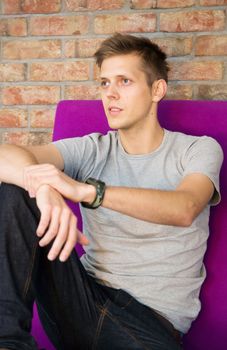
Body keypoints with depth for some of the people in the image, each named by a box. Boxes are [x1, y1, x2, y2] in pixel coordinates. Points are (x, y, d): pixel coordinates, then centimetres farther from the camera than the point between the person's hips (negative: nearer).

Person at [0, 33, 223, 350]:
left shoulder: (199, 149, 4)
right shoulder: (90, 150, 9)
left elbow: (183, 210, -20)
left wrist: (86, 190, -31)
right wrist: (44, 187, -33)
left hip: (154, 319, -3)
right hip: (84, 297, 3)